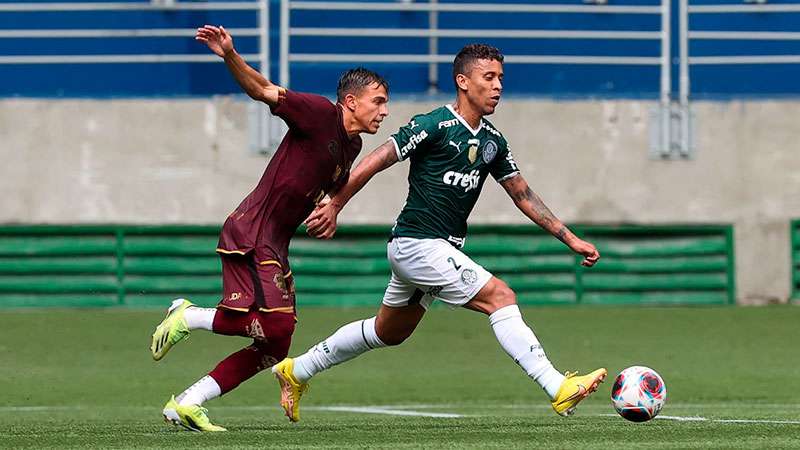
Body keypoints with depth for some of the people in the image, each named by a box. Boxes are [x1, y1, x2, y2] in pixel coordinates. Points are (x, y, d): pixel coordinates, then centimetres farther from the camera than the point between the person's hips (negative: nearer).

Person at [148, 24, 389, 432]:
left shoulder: (352, 145, 15)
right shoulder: (320, 113, -9)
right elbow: (262, 90, -14)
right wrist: (230, 56, -30)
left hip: (275, 246, 9)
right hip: (250, 236, -9)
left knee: (275, 347, 5)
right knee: (274, 324, -23)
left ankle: (186, 405, 9)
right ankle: (186, 317, -2)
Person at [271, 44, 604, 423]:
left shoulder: (493, 142, 10)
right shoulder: (434, 125, -14)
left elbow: (523, 195, 17)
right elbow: (375, 162, -13)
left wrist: (571, 239, 14)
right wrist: (333, 206, -14)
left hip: (443, 250, 10)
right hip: (417, 244, -10)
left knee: (388, 333, 20)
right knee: (500, 296, -18)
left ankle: (296, 371, 34)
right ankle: (559, 390, -21)